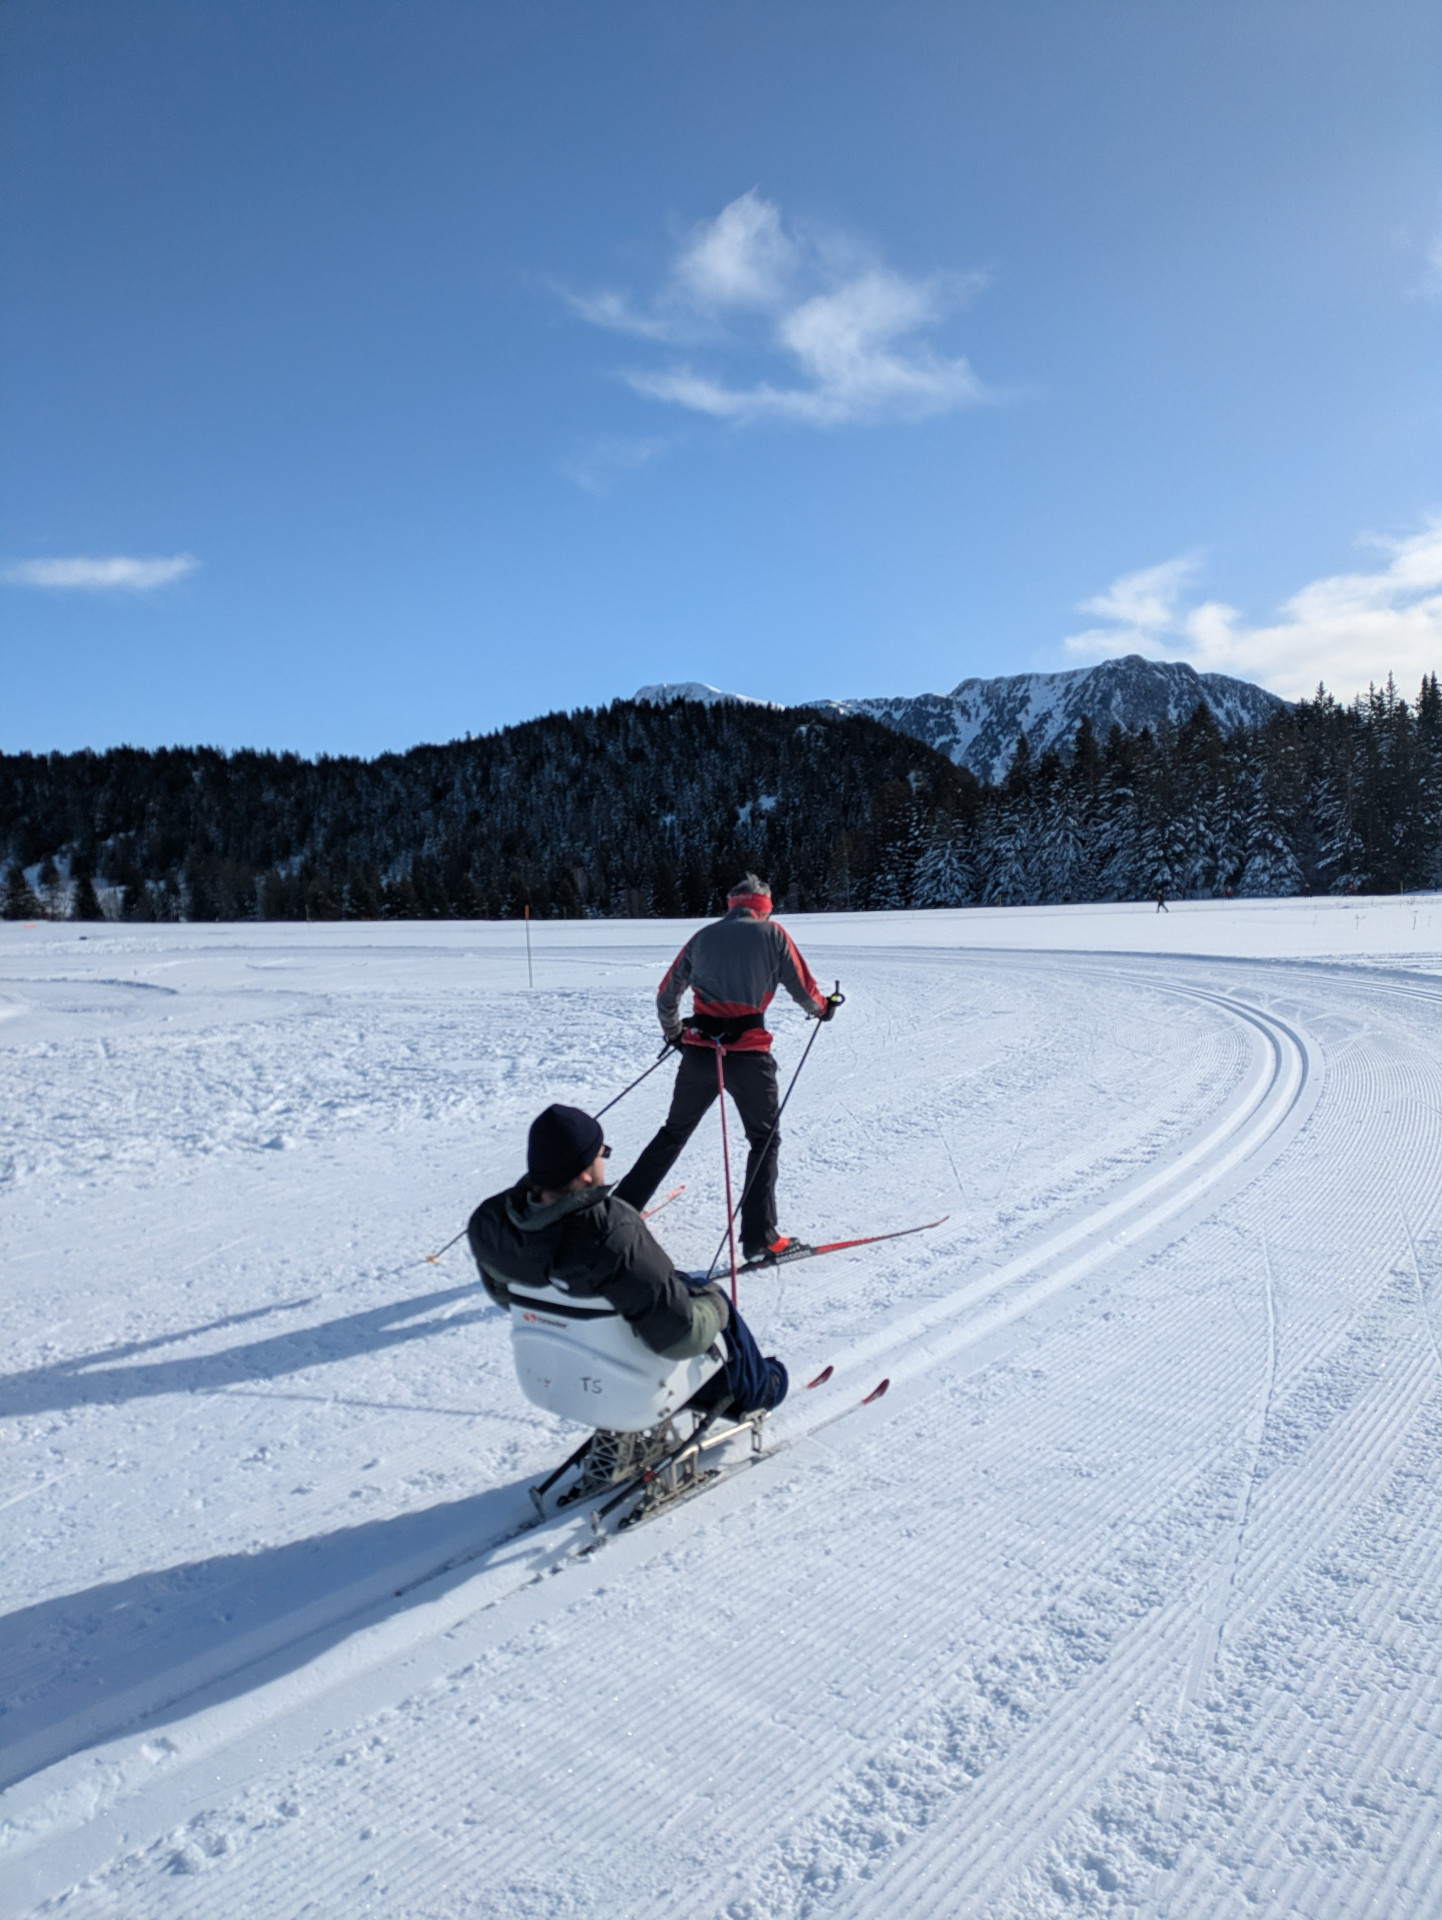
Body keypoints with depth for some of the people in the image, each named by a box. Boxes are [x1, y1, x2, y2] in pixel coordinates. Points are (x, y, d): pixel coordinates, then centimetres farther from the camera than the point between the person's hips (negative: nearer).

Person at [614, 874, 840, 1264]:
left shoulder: (703, 936, 12)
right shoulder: (772, 934, 2)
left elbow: (666, 996, 17)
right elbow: (803, 990, 3)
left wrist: (673, 1032, 35)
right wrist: (824, 1006, 24)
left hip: (699, 1051, 4)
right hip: (749, 1053, -3)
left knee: (673, 1134, 20)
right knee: (764, 1141, 12)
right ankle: (759, 1237, 6)